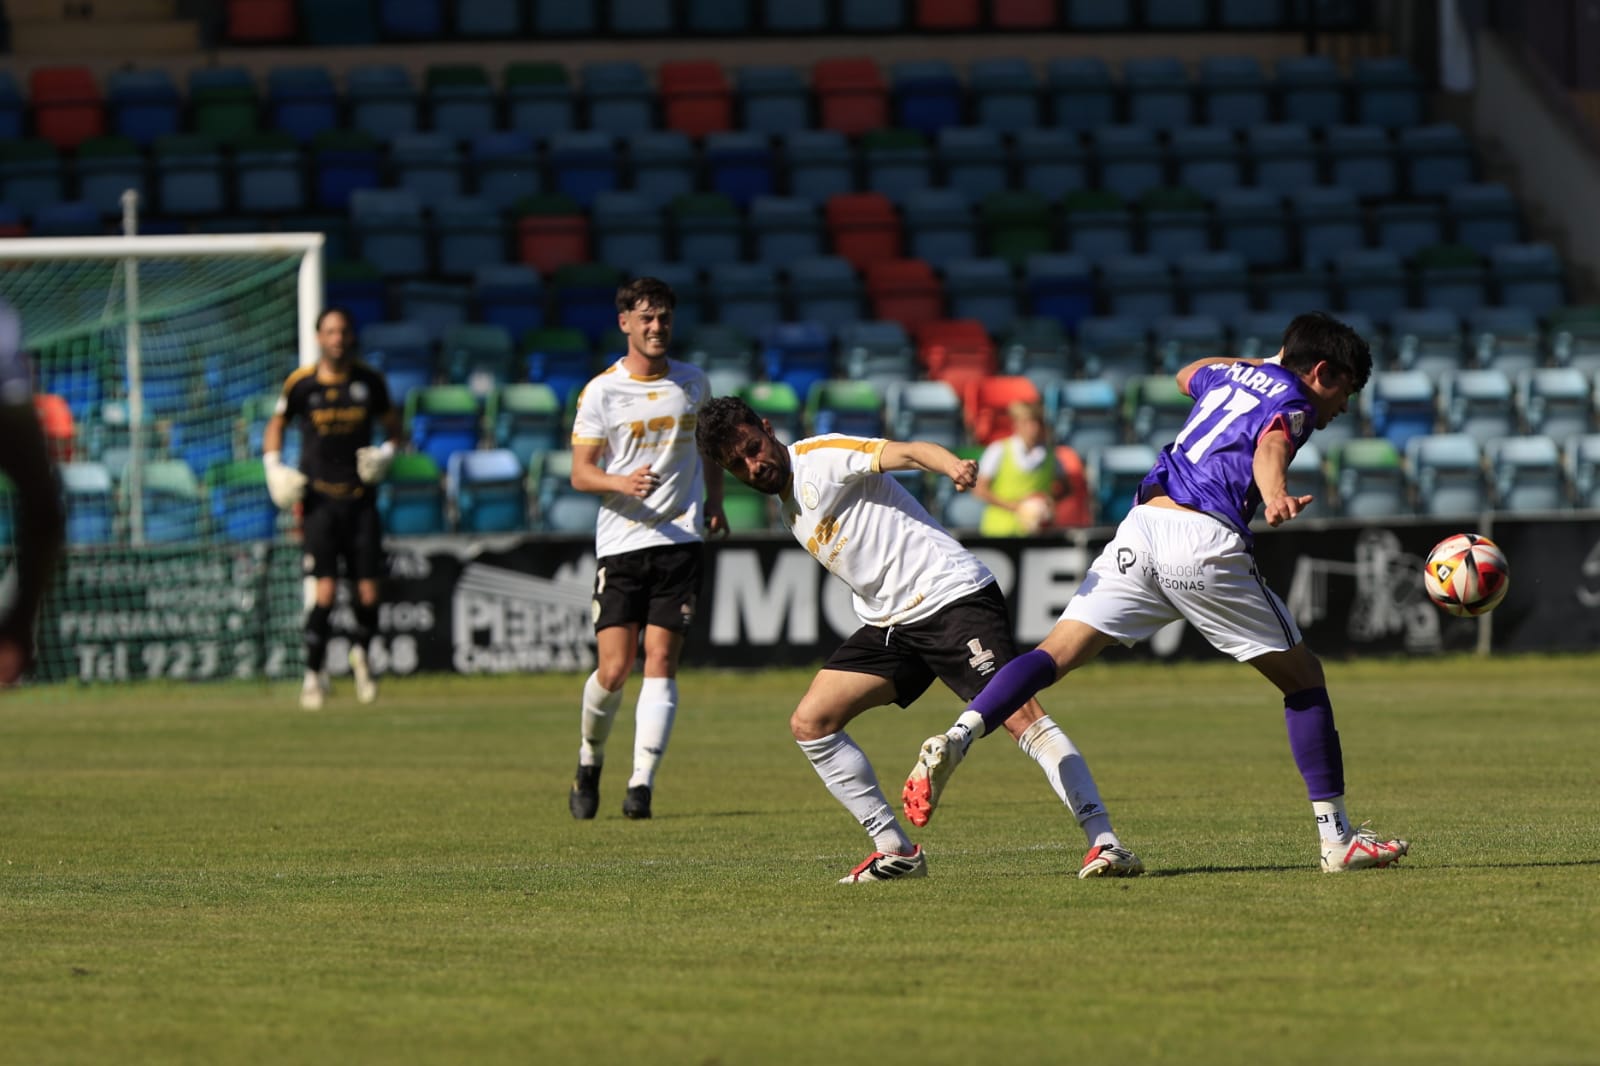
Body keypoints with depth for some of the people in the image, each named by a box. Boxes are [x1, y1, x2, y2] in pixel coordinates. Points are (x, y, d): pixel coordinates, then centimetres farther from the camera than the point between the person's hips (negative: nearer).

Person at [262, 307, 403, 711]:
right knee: (326, 591, -14)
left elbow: (393, 428, 16)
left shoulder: (370, 381, 3)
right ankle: (314, 673, 1)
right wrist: (274, 469, -1)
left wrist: (385, 453, -5)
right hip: (319, 499, -2)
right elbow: (275, 426, 14)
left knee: (369, 593, -2)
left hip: (361, 498, 2)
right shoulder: (301, 383, -1)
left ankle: (361, 653, 28)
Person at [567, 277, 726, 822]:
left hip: (680, 538, 2)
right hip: (619, 541, -2)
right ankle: (590, 760, 21)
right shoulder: (601, 392, -1)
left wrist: (714, 505, 19)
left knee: (661, 663, -8)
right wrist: (622, 482, -20)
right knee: (614, 668, -6)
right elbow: (580, 473, -1)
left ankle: (642, 783, -9)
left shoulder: (693, 383, 9)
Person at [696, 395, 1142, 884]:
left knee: (1020, 715, -21)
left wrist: (952, 465, -44)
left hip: (952, 595, -9)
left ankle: (1104, 842, -22)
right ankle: (896, 850, 3)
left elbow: (906, 452, -24)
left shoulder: (820, 456, -7)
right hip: (888, 623, 9)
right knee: (810, 723, -2)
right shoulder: (787, 505, 16)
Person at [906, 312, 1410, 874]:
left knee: (1056, 654, -2)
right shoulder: (1293, 403, 5)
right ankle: (1337, 838, 8)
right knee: (1303, 678, 9)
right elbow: (1270, 446, -19)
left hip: (1140, 530, 6)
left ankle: (956, 738, -27)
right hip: (1206, 542, -6)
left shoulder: (1232, 374, 26)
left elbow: (1188, 374, 51)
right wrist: (1275, 495, -40)